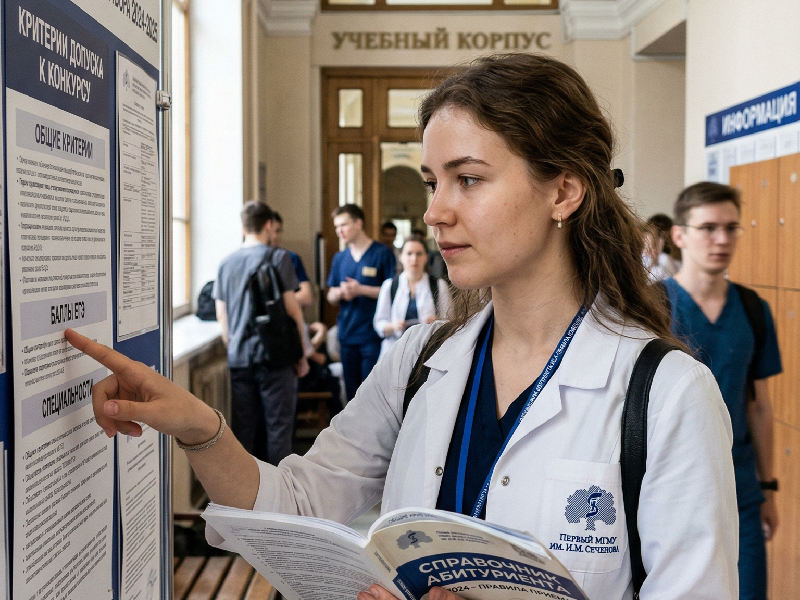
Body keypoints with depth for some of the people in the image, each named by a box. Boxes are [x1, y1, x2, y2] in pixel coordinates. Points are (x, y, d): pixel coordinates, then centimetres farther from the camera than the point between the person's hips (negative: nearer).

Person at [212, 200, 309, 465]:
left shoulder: (226, 263, 10)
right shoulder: (278, 258, -5)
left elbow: (221, 314, 13)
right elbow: (291, 308, -7)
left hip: (238, 357, 5)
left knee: (243, 426, 9)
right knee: (278, 425, 2)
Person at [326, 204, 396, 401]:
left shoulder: (382, 254, -4)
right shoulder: (339, 258, 13)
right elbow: (331, 296, 17)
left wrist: (360, 290, -15)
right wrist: (340, 293, -6)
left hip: (373, 335, -5)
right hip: (347, 334, 5)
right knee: (351, 390, 11)